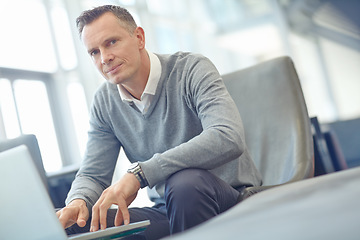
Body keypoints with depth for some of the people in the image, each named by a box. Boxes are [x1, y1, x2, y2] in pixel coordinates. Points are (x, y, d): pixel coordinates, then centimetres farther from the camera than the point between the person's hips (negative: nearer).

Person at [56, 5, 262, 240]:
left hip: (228, 198, -3)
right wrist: (78, 201, -20)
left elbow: (229, 139, -32)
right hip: (166, 211, 4)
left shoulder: (192, 69, -14)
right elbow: (92, 175, 7)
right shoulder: (104, 102, 4)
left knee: (185, 181, -38)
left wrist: (139, 173, -36)